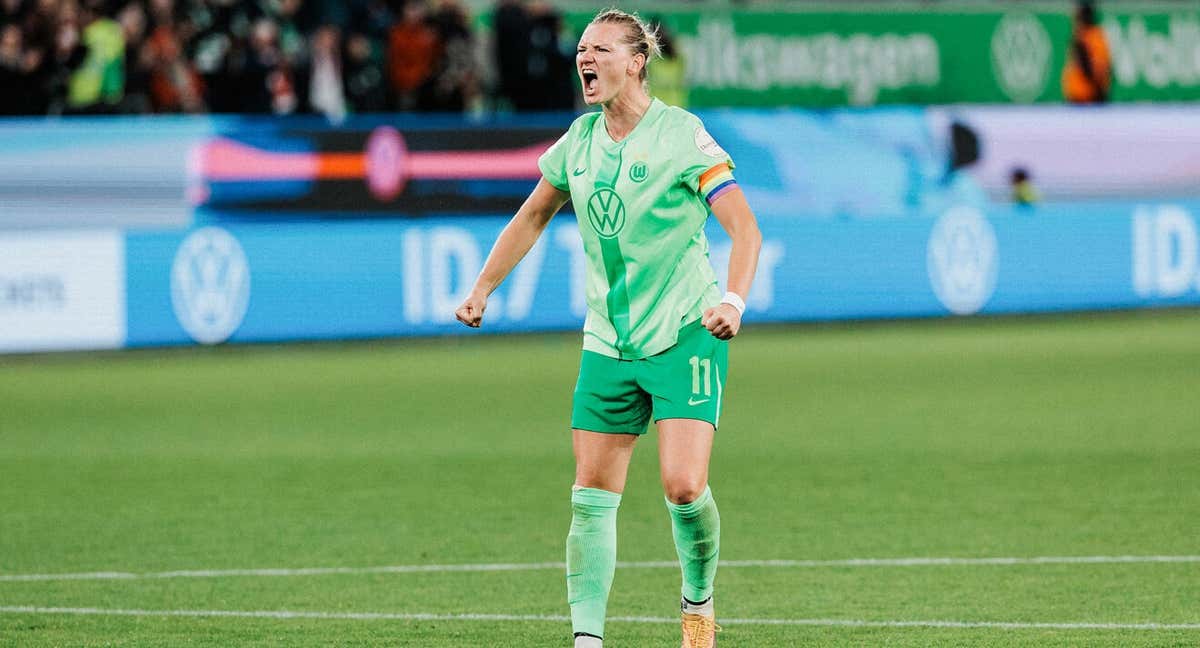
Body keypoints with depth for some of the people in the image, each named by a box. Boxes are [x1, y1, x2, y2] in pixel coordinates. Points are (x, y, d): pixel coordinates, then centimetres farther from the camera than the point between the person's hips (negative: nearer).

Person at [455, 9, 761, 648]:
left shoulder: (681, 134, -12)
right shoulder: (579, 140, 5)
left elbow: (744, 228, -17)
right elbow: (532, 216, 22)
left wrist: (733, 300, -33)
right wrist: (480, 289, 16)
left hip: (684, 336, -5)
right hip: (607, 342, 5)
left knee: (683, 486, -16)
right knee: (592, 497, -1)